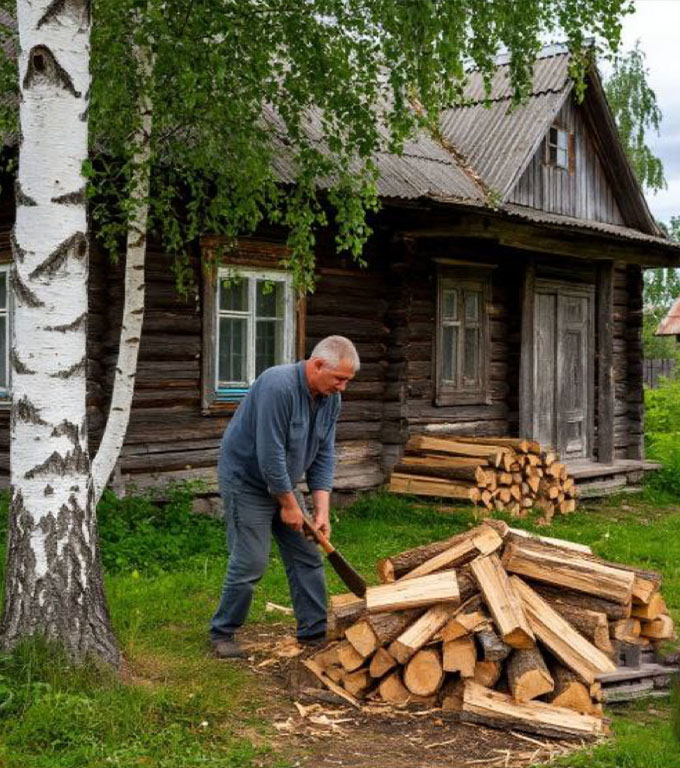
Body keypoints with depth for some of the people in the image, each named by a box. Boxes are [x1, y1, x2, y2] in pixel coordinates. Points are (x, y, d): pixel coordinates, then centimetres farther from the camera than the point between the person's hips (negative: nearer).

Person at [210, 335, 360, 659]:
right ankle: (222, 633, 11)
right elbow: (270, 455, -29)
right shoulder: (278, 386, -29)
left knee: (308, 557, 6)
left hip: (283, 483, 8)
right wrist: (289, 505, -20)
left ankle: (314, 631, 16)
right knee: (250, 563, -7)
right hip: (246, 482, -8)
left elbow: (323, 456, 0)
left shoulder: (330, 399, -3)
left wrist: (322, 509, -7)